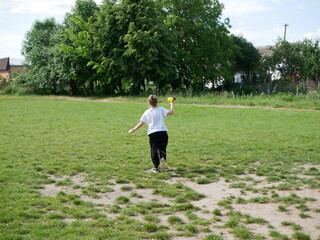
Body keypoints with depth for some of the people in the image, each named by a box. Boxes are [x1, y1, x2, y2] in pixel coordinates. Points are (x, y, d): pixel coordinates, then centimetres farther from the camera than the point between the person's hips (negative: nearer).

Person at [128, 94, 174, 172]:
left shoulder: (147, 112, 8)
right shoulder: (161, 109, 4)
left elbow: (141, 123, 8)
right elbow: (171, 112, -5)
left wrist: (133, 130, 18)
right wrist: (172, 104, 11)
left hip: (152, 133, 1)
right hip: (162, 132, -1)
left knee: (153, 150, 9)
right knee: (162, 148, 7)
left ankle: (156, 167, 8)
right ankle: (162, 158, -24)